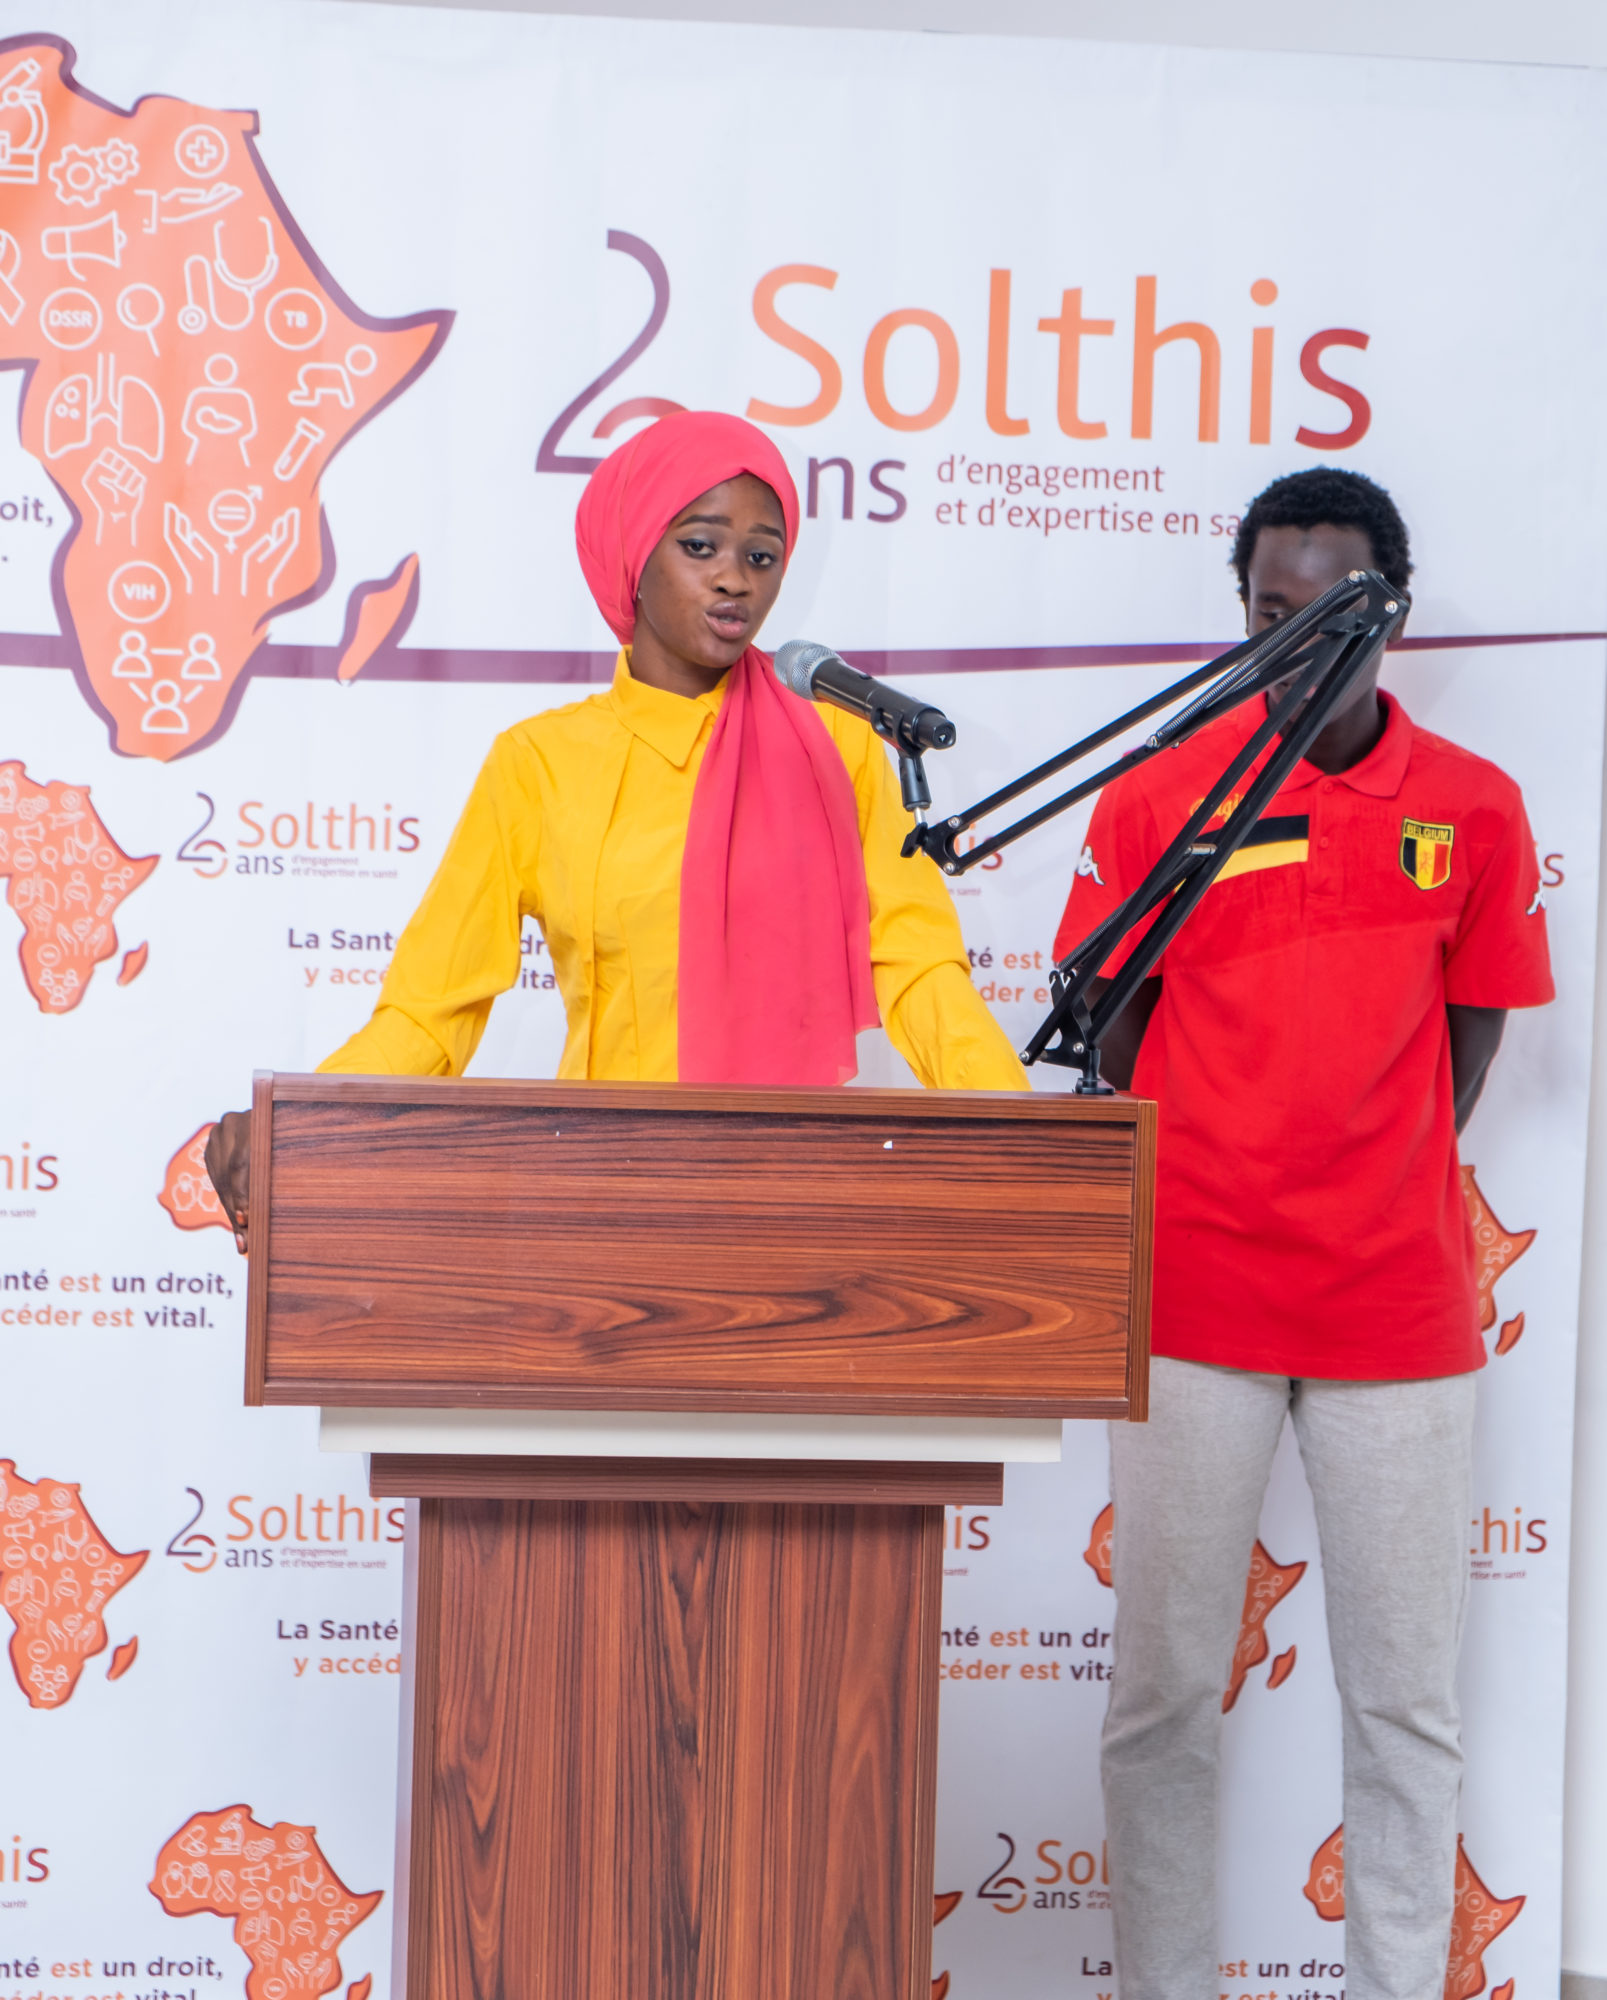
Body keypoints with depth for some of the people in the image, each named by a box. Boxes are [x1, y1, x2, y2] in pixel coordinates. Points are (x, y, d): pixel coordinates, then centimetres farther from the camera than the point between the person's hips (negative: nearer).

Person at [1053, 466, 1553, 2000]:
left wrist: (1373, 1189, 4)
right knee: (1163, 1697, 5)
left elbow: (1468, 1038, 13)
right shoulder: (1155, 798, 0)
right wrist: (1202, 1203, 0)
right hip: (1191, 1300, -1)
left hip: (1399, 1308, 1)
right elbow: (1109, 1038, 6)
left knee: (1408, 1704, 8)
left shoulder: (1473, 808, 4)